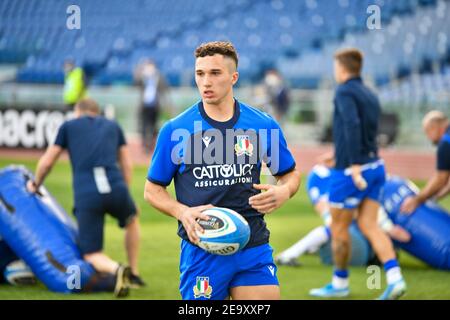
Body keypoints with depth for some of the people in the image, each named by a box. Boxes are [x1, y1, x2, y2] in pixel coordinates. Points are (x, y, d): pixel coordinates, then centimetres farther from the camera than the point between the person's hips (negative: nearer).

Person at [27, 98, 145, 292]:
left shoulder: (68, 126, 21)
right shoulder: (113, 126, 26)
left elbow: (47, 162, 22)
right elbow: (127, 165, 22)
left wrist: (35, 184, 40)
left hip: (86, 195, -2)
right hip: (116, 188, 2)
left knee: (92, 256, 7)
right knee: (131, 221, 35)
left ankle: (117, 270, -24)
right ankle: (134, 276, 33)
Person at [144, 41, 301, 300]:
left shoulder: (264, 126, 3)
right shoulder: (175, 130, -2)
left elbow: (291, 174, 17)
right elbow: (153, 189, 5)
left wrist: (283, 192, -7)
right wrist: (182, 212, -14)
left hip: (254, 247, 2)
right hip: (201, 249, -1)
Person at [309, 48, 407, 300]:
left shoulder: (346, 92, -11)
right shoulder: (370, 96, 14)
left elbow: (352, 125, -27)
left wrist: (353, 166, -30)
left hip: (352, 172, -8)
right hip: (375, 167, 8)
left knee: (338, 228, 8)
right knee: (369, 226, 4)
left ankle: (340, 283, 20)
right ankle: (395, 279, -11)